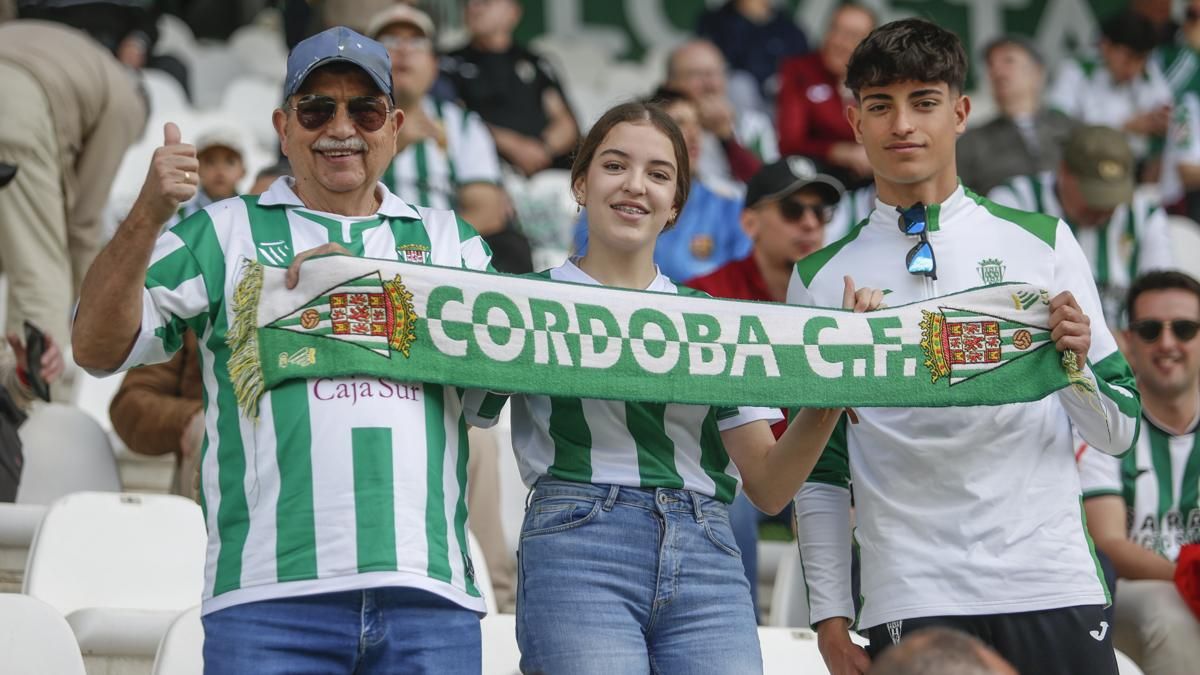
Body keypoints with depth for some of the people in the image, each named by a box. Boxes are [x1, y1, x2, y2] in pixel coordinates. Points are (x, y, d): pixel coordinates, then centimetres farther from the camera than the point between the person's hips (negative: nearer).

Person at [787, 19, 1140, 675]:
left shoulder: (1040, 240, 9)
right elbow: (818, 468, 10)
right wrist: (830, 617, 4)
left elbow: (1119, 431, 9)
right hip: (910, 603, 0)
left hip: (1052, 586, 0)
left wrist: (1076, 365, -11)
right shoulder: (820, 279, 9)